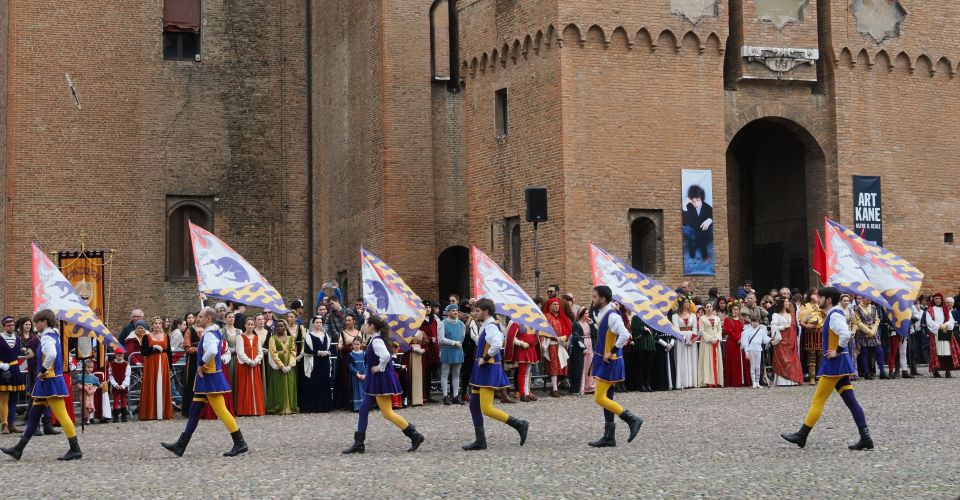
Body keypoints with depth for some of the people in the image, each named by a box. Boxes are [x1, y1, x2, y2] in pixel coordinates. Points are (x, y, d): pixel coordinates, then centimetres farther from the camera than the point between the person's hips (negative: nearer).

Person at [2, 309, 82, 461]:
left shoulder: (46, 338, -16)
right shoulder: (54, 335, 14)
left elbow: (52, 354, -35)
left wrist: (43, 371, -23)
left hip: (50, 381, -10)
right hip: (47, 382, 10)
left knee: (61, 415, -7)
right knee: (34, 415, 12)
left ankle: (75, 450, -4)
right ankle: (19, 449, 17)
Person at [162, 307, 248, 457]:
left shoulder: (209, 334, -18)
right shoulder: (214, 332, 12)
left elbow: (212, 351, -39)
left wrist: (202, 364, -23)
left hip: (211, 377, -10)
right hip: (206, 378, 10)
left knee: (221, 411, -7)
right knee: (194, 411, 11)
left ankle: (240, 443, -1)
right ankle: (180, 446, 15)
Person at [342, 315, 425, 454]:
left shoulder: (376, 341, -19)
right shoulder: (375, 339, 12)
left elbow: (386, 356, -37)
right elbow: (386, 355, 24)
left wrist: (380, 368, -21)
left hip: (381, 380, -10)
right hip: (375, 381, 10)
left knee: (387, 413, -7)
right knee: (363, 410, 10)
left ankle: (415, 436, -2)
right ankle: (358, 444, 12)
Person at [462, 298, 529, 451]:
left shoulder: (491, 326, -17)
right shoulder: (485, 326, 12)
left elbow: (497, 344, -35)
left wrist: (485, 358, -24)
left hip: (489, 370, -10)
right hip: (482, 370, 10)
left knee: (486, 408, -11)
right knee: (474, 405, 10)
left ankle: (519, 424, -3)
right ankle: (480, 440, 14)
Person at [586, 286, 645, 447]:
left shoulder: (612, 316, -18)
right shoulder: (602, 314, 11)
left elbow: (625, 334, -32)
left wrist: (611, 352, -25)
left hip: (610, 362, -10)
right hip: (604, 361, 10)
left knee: (599, 398, -10)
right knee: (606, 398, 11)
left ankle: (632, 419, -7)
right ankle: (609, 437, 15)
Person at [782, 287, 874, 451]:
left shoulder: (834, 315, -15)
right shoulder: (833, 314, 15)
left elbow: (846, 335, -31)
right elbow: (844, 334, 28)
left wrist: (837, 352, -20)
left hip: (834, 363, -10)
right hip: (838, 364, 10)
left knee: (818, 400, -2)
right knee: (851, 401, 5)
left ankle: (801, 436, 4)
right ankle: (865, 438, 2)